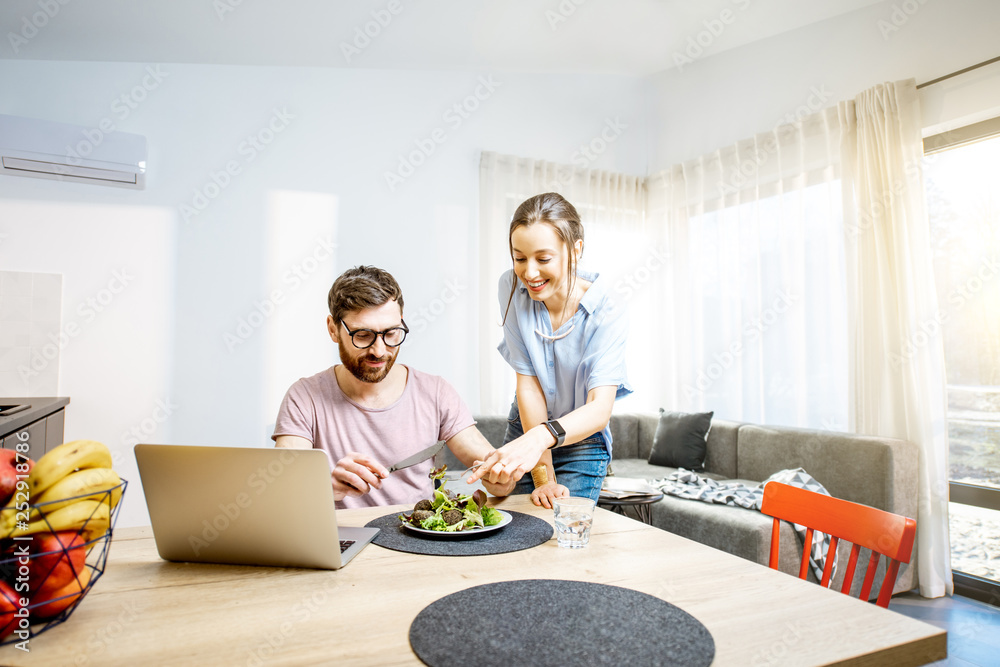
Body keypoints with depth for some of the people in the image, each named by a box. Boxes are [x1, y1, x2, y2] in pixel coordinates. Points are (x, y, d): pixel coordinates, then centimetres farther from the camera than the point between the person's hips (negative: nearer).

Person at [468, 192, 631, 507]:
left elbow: (600, 409, -35)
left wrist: (542, 437, -56)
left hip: (582, 443, -2)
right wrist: (544, 476, -22)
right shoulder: (512, 287, -16)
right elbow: (528, 384, -19)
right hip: (524, 428, 3)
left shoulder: (607, 317, -23)